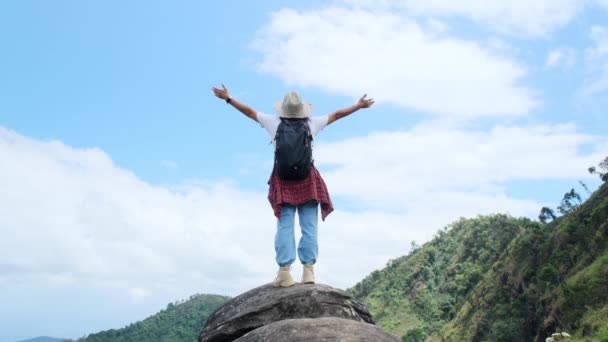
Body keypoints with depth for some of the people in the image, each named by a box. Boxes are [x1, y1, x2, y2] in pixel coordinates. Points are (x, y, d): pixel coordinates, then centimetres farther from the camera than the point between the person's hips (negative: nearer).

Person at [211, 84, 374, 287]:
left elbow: (249, 111, 8)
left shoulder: (274, 123, -2)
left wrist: (228, 98, 20)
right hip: (308, 180, 0)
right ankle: (308, 269, -6)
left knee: (285, 226, -3)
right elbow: (336, 115, 12)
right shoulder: (312, 124, -1)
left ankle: (284, 270, -11)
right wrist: (360, 105, 26)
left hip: (283, 180, 0)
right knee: (309, 227, 0)